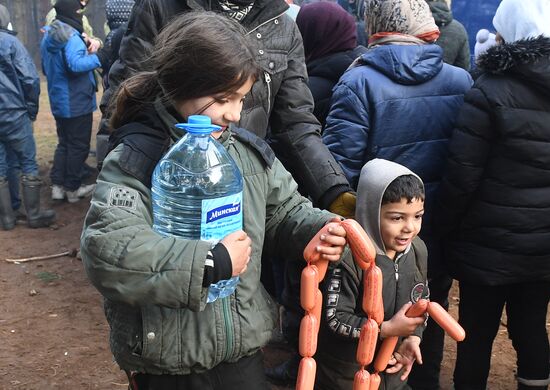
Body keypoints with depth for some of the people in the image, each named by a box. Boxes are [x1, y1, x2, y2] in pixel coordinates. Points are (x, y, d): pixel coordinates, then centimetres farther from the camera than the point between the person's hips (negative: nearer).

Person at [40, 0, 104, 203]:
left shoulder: (48, 36, 12)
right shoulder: (71, 37, -19)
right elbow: (76, 65, -33)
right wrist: (97, 58, -19)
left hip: (59, 101, 9)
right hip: (77, 102, -9)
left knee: (64, 143, 18)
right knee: (78, 145, 3)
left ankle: (58, 185, 17)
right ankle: (73, 188, 12)